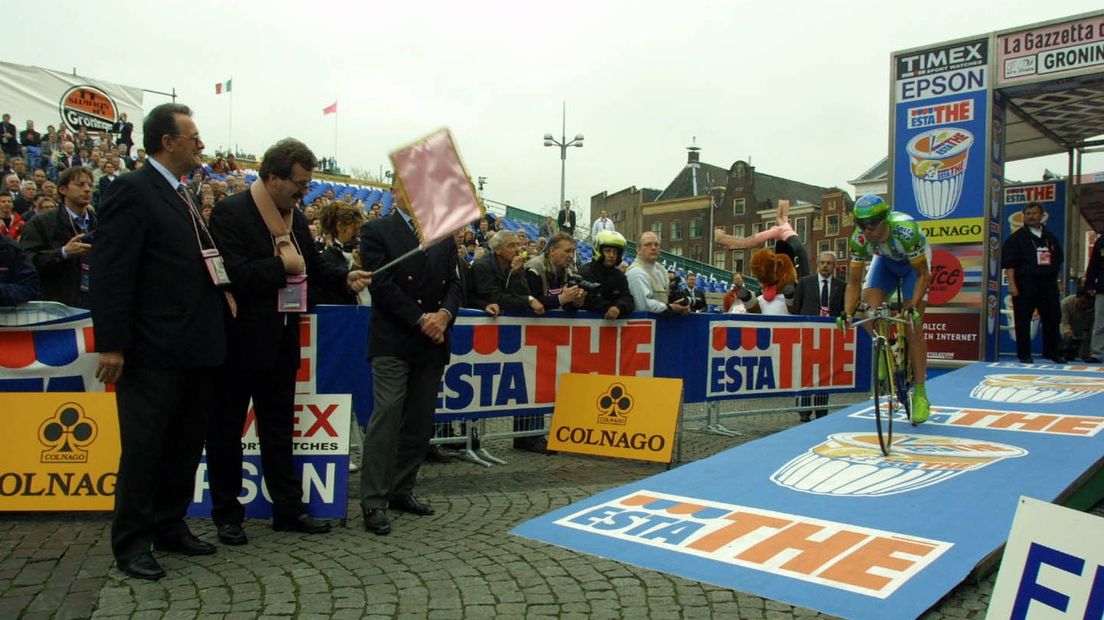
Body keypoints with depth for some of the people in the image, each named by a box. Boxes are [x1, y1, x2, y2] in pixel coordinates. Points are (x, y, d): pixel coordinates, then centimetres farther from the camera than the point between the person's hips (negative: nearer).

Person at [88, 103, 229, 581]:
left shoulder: (183, 198, 15)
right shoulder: (133, 191, -10)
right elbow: (110, 272, -16)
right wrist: (111, 344, -19)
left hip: (194, 349, 8)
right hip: (153, 352, -8)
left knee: (185, 446, 16)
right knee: (143, 448, 2)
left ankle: (170, 527, 30)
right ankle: (131, 543, 15)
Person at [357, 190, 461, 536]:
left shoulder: (444, 235, 16)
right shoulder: (376, 231, 0)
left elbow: (453, 283, 11)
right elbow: (382, 285, -9)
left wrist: (444, 314, -9)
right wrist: (420, 319, -14)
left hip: (433, 342, 5)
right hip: (393, 342, -5)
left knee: (420, 422, 9)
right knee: (386, 416, -9)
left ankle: (401, 491, 21)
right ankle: (373, 502, -4)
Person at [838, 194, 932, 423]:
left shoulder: (905, 231, -39)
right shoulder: (860, 238, -28)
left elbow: (923, 275, -30)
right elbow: (854, 281, -20)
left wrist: (913, 306, -42)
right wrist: (847, 313, -33)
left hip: (914, 262, -3)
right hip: (885, 260, 4)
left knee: (913, 325, -13)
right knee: (867, 306, -24)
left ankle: (920, 393, -6)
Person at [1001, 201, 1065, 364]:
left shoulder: (1051, 237, 17)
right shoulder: (1016, 237, 1)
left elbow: (1058, 262, 21)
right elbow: (1009, 263, -7)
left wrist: (1057, 281, 14)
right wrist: (1012, 284, -15)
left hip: (1048, 284, 5)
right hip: (1025, 285, -5)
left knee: (1053, 319, 5)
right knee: (1023, 321, -1)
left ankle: (1053, 352, 17)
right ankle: (1024, 355, 6)